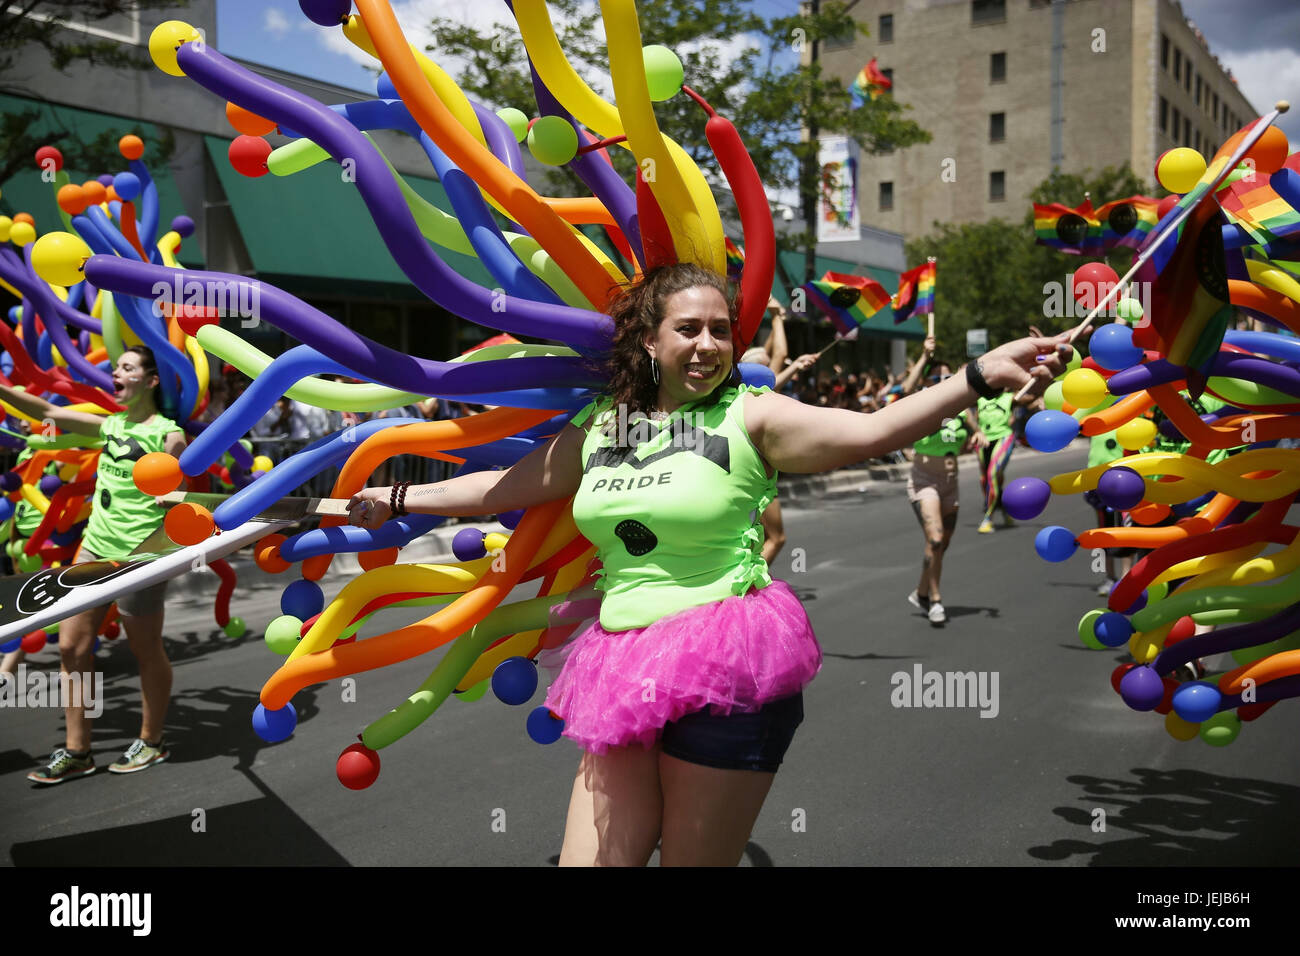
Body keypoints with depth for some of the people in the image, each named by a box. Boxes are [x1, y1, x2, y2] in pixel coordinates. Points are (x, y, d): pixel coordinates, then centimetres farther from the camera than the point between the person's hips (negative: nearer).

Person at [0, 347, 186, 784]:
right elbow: (47, 411, 14)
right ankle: (76, 752, 16)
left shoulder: (167, 435, -11)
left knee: (147, 651, 7)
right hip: (95, 548, 8)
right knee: (71, 647, 7)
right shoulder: (111, 425, 10)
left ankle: (151, 742, 24)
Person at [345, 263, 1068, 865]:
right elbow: (506, 487, 22)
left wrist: (979, 377, -27)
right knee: (590, 859, 6)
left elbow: (870, 431, -15)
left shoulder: (750, 418, -3)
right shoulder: (598, 426, 11)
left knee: (694, 859, 5)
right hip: (627, 671, 5)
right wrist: (398, 498, 26)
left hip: (725, 673, -5)